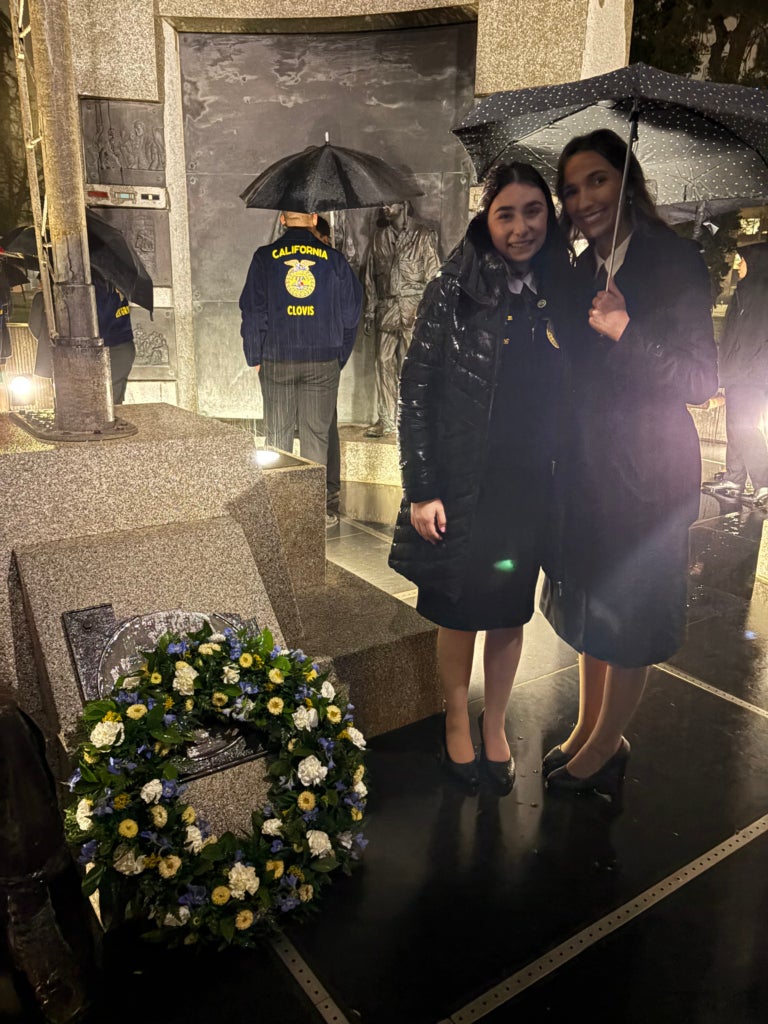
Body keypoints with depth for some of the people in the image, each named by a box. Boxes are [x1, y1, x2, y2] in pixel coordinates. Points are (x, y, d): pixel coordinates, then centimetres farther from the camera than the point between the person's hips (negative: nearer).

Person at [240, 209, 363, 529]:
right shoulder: (333, 259, 2)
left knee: (277, 434, 9)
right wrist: (340, 357, 12)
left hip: (276, 361, 0)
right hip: (324, 361, 0)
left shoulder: (265, 257, 0)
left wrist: (255, 357, 8)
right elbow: (351, 312, 4)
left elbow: (252, 311, -1)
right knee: (316, 435, 5)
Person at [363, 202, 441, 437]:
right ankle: (385, 419, 9)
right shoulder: (380, 237, 15)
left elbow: (433, 276, -3)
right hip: (386, 309, 4)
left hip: (413, 309, -4)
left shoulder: (423, 235, 1)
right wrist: (370, 311, 12)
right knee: (384, 362, 2)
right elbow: (371, 277, 17)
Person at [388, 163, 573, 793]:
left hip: (530, 491, 4)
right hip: (463, 488, -3)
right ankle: (457, 722, 36)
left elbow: (568, 398, 9)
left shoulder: (560, 294, 3)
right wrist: (421, 490, -13)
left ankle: (495, 724, 39)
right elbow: (416, 391, -10)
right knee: (459, 613, 12)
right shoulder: (454, 290, -9)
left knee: (510, 616, 16)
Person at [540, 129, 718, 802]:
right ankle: (590, 733, 36)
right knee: (589, 604, 18)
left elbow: (700, 380, -16)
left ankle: (602, 749, 26)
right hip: (589, 463, 8)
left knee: (626, 619, 6)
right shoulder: (585, 271, 10)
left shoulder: (674, 261, -11)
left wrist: (626, 332, -27)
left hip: (647, 469, -7)